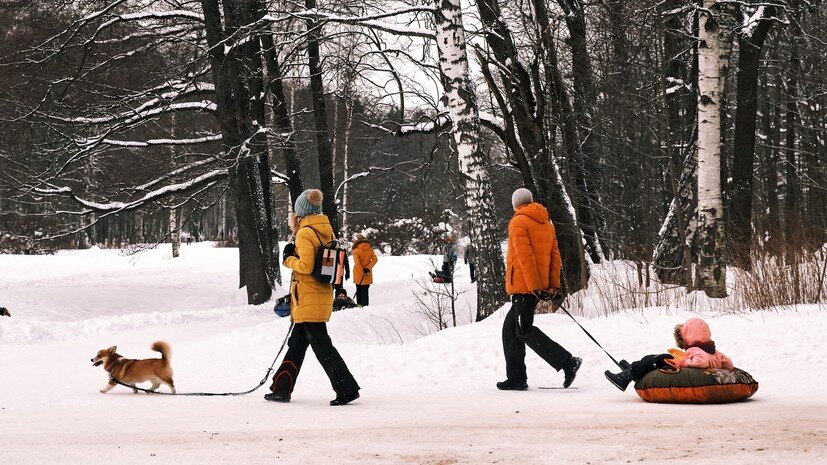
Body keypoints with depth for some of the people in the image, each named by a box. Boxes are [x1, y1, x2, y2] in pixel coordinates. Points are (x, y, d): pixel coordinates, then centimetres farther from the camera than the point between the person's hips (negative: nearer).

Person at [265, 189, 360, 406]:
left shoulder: (304, 234, -14)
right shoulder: (327, 231, 12)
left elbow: (305, 266, -21)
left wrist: (289, 259, -3)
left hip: (308, 299, -9)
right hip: (324, 296, 9)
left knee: (322, 346, -7)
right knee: (297, 344, 16)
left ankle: (347, 389, -9)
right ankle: (281, 389, 22)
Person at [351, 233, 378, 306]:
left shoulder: (356, 250, -10)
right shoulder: (370, 248, 3)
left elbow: (357, 262, -18)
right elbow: (374, 259, -4)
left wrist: (363, 271, -15)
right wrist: (368, 268, -10)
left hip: (359, 274, -3)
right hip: (367, 274, 3)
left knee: (359, 291, 8)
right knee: (365, 291, 8)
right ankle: (365, 305, 2)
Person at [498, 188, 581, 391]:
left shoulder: (518, 222, -9)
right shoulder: (547, 224, 17)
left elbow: (525, 256, -18)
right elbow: (555, 256, 13)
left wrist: (534, 287, -21)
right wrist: (554, 285, 10)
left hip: (524, 285, -9)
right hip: (538, 286, 9)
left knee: (524, 330, -8)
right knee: (510, 328, 14)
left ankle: (567, 362, -18)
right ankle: (516, 378, 10)